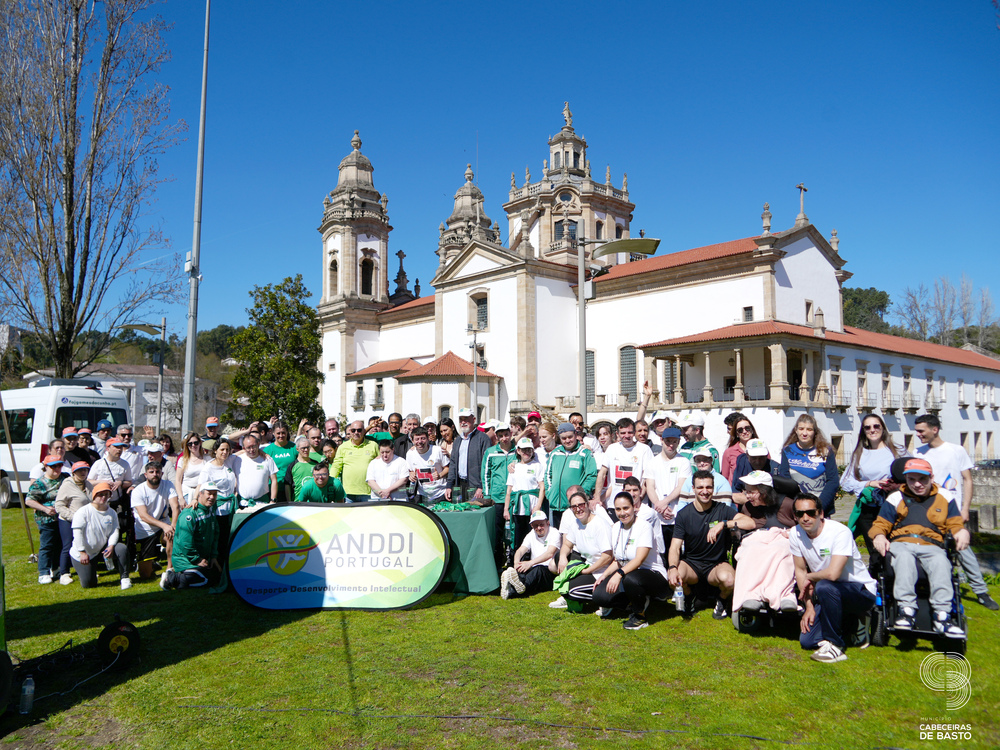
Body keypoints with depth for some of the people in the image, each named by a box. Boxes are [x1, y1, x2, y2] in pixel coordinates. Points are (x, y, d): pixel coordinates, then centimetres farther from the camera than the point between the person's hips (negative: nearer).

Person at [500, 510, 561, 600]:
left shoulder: (554, 533, -1)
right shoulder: (531, 535, 16)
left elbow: (550, 553, -18)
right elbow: (520, 550, 0)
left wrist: (530, 563, -32)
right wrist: (516, 562, -26)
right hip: (534, 571, 4)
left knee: (538, 569, -36)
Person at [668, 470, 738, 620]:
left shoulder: (723, 510, -4)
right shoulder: (684, 514, -3)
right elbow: (675, 547, -10)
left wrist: (723, 523, -34)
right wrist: (672, 568, -31)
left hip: (717, 564, -1)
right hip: (691, 563, 1)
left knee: (728, 579, -36)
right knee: (672, 577, -32)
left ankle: (722, 600, 4)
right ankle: (688, 599, 7)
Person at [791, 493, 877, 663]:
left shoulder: (840, 532, -25)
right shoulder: (796, 534, -5)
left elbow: (832, 574, -35)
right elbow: (800, 570, 4)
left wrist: (810, 578, -15)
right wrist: (809, 606, -2)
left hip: (862, 591, -6)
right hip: (831, 595, 7)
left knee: (824, 586, -37)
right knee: (806, 641, -7)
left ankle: (834, 646, -19)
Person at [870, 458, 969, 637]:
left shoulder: (945, 499, 21)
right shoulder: (896, 498, 18)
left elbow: (956, 524, 14)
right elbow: (880, 524, 15)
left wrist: (962, 532, -11)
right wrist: (879, 535, -9)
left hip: (932, 546, 0)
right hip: (901, 543, 0)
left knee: (940, 562, -36)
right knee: (904, 558, -38)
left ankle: (942, 615, -42)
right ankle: (906, 609, -44)